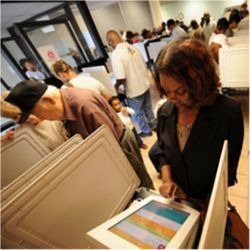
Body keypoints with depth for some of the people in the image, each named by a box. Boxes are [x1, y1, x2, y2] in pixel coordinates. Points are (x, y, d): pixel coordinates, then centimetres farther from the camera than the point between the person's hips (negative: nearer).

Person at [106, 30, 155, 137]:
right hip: (145, 84, 7)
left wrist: (116, 86, -7)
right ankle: (152, 125, 47)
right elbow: (144, 66, 9)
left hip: (134, 90, -7)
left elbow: (121, 78, -28)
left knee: (138, 113, 15)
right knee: (147, 108, 26)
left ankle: (146, 131, 34)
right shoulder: (133, 47, 1)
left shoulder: (116, 54, -21)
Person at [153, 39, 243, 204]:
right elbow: (163, 151, -1)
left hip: (212, 198, -3)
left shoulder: (229, 111, -23)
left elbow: (228, 169, -16)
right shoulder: (165, 111, -13)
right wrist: (167, 180, -15)